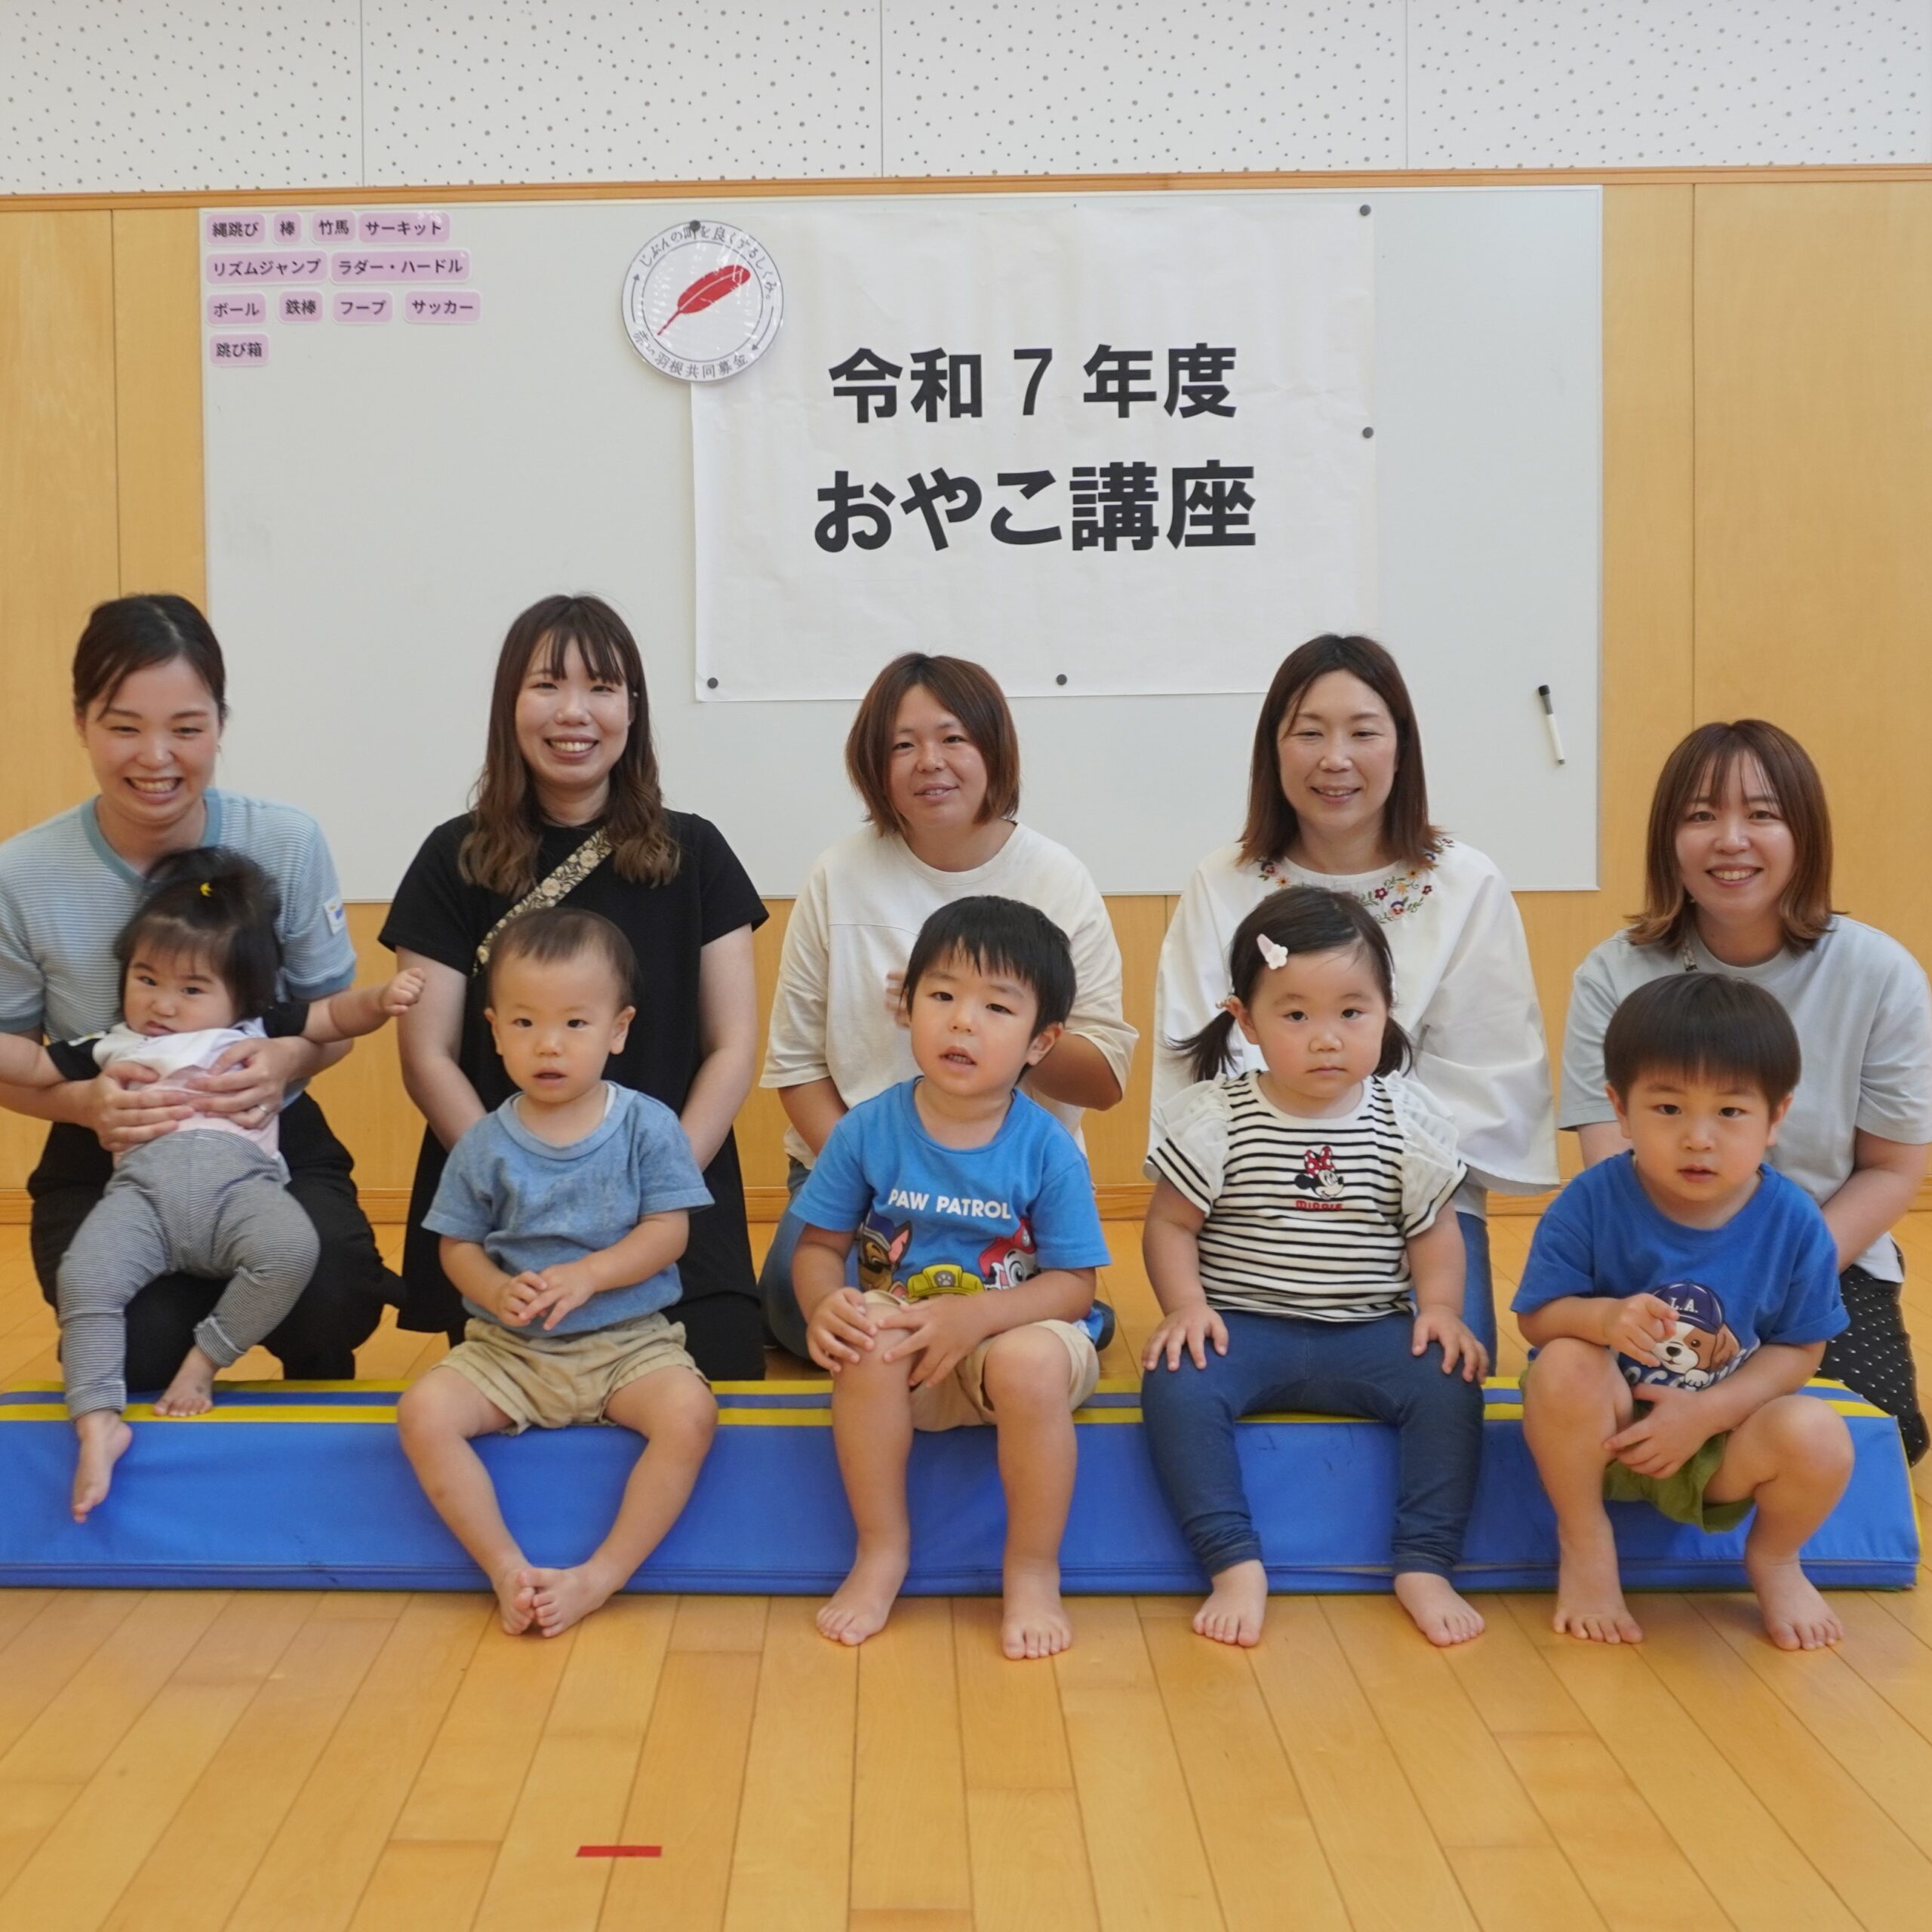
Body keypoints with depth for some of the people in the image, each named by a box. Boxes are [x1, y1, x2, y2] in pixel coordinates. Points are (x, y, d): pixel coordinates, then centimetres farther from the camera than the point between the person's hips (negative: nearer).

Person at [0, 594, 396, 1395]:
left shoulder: (288, 843, -11)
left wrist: (289, 1059, -24)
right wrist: (85, 1101, -23)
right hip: (105, 1167, 0)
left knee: (329, 1309, -28)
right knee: (140, 1346, -27)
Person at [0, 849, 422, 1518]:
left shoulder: (257, 1031, 23)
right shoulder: (112, 1046, 29)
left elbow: (334, 1017, 22)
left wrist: (380, 999, 2)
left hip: (239, 1180, -1)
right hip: (143, 1188, 1)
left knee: (291, 1246, -32)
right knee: (83, 1277, -25)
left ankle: (202, 1362, -13)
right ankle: (98, 1423, -20)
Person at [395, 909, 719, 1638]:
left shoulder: (647, 1127, -4)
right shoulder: (484, 1147, 0)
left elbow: (667, 1231, -7)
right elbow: (458, 1244, 4)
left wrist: (588, 1274, -21)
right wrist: (496, 1290, -18)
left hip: (629, 1340, -2)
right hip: (509, 1347, 2)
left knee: (689, 1414, -30)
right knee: (422, 1412, -23)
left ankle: (603, 1574, -19)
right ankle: (507, 1568, -14)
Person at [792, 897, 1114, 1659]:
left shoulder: (1048, 1148, -11)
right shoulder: (867, 1131, -6)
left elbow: (1073, 1284, -10)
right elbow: (820, 1245, 1)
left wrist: (974, 1316, -26)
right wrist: (824, 1304, -22)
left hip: (1013, 1332, -1)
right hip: (899, 1338, 2)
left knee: (1034, 1362, -35)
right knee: (864, 1347, -32)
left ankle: (1033, 1572, -11)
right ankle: (881, 1552, -11)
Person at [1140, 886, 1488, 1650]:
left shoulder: (1407, 1119, 2)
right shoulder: (1215, 1117, -3)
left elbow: (1434, 1229, 9)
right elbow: (1170, 1222, 0)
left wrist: (1440, 1308, -8)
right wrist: (1185, 1304, -16)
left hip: (1371, 1333, 2)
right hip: (1244, 1328, -1)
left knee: (1451, 1383, -24)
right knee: (1174, 1385, -30)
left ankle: (1424, 1566, -13)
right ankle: (1236, 1566, -23)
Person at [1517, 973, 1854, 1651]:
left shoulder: (1794, 1224, -12)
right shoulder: (1593, 1202, -16)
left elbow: (1799, 1349, -5)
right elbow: (1536, 1318, -12)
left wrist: (1706, 1413, -19)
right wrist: (1603, 1317, -35)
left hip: (1724, 1436, 1)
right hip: (1605, 1429, -1)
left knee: (1818, 1437, -29)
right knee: (1565, 1366, -33)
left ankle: (1773, 1559, 9)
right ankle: (1584, 1543, -3)